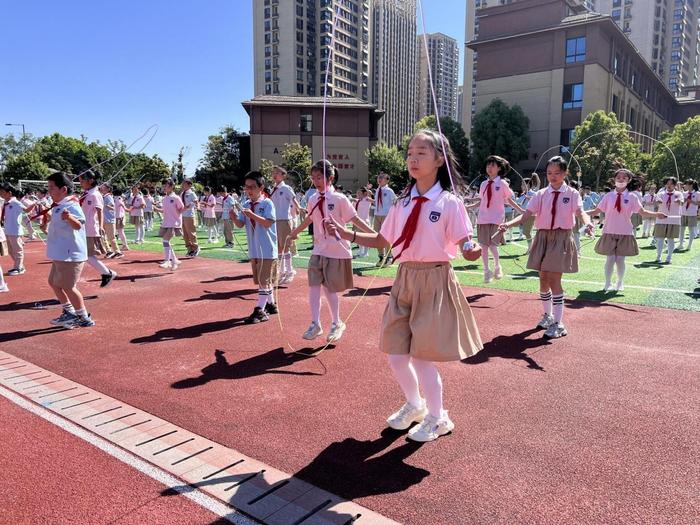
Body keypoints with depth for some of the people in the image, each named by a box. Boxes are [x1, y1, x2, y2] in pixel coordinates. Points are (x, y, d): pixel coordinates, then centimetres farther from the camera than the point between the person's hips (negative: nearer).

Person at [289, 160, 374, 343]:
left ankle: (337, 323, 25)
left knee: (329, 288, 5)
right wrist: (295, 232, 33)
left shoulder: (339, 199, -13)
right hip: (318, 250, 4)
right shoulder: (313, 199, 3)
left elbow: (355, 219, -13)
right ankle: (315, 324, 10)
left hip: (337, 250, -4)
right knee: (314, 286, -2)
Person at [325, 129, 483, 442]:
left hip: (435, 281, -5)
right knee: (396, 354, 10)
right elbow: (381, 241, 14)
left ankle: (437, 419, 26)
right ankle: (414, 404, 40)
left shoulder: (450, 203, -9)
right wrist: (346, 234, 4)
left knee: (422, 357, -2)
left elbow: (467, 250, -13)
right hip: (405, 279, 6)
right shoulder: (402, 202, 7)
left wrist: (477, 249, -35)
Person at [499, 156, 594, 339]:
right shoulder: (541, 195, 4)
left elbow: (580, 211, -18)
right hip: (543, 237, 3)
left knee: (554, 280, -9)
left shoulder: (572, 194, -1)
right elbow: (525, 215, -6)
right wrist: (508, 224, -24)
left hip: (562, 238, -3)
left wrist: (587, 222, -42)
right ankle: (548, 315, 31)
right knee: (543, 279, 11)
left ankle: (558, 324, -1)